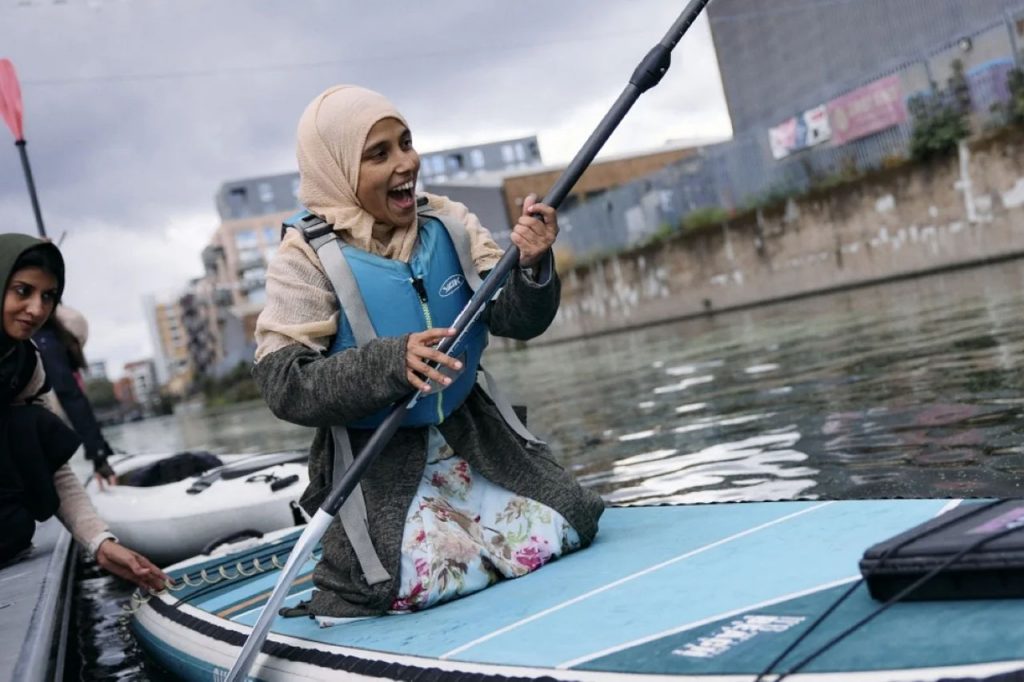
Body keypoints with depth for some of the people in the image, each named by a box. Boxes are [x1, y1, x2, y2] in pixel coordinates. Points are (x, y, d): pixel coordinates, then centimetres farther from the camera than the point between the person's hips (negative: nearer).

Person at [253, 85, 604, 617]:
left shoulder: (447, 224, -1)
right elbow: (284, 385, -20)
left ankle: (457, 522, 23)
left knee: (557, 537, -4)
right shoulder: (307, 257, -13)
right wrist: (390, 362, -35)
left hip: (472, 438, 5)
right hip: (376, 463, -4)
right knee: (420, 584, -20)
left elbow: (515, 320, -5)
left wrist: (532, 268, -28)